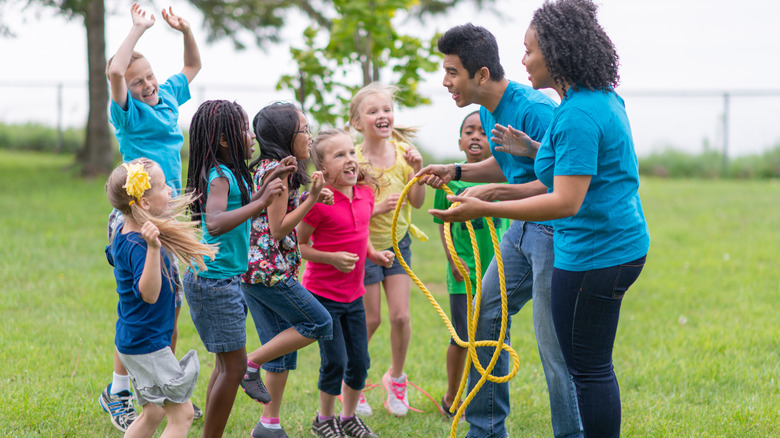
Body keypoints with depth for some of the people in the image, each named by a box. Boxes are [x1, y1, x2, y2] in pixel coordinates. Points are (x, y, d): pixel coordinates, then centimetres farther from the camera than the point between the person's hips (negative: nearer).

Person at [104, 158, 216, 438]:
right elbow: (148, 293, -37)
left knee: (153, 414, 18)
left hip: (131, 341, 10)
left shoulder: (123, 234, 4)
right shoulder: (137, 245, -26)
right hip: (147, 344, -10)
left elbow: (113, 255, 27)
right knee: (182, 414, -5)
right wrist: (153, 248, -48)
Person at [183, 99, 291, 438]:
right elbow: (215, 223, -35)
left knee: (226, 363, 14)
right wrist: (261, 202, -37)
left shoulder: (227, 174, 10)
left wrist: (266, 187, 19)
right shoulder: (219, 176, -18)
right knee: (234, 365, -6)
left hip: (224, 279, 10)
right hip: (215, 282, -10)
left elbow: (237, 210, 28)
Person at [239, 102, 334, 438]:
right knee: (319, 324, -2)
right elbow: (278, 229, -17)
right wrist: (311, 199, -14)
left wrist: (311, 198, 9)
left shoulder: (268, 168, 15)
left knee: (282, 346, 12)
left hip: (254, 270, 10)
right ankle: (251, 365, -1)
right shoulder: (278, 170, -14)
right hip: (269, 271, -10)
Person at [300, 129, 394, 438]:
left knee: (360, 361, 10)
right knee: (335, 361, -4)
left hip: (354, 295, 6)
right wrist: (332, 258, -23)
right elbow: (297, 245, -12)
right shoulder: (319, 201, -18)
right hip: (322, 295, -6)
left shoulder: (365, 193, 2)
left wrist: (375, 255, 1)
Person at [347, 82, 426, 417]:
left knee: (400, 316, -1)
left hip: (398, 242, 4)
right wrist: (377, 207, -32)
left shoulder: (403, 151, -7)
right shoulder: (354, 160, -20)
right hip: (364, 247, -3)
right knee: (371, 319, 2)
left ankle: (396, 377, 23)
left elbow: (417, 201, -4)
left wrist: (417, 170, -19)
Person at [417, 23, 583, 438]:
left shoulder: (533, 110, -23)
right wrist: (455, 171, 10)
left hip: (554, 230, -10)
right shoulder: (488, 110, 7)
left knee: (553, 344, -7)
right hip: (522, 229, 10)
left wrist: (495, 193, -28)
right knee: (486, 317, 14)